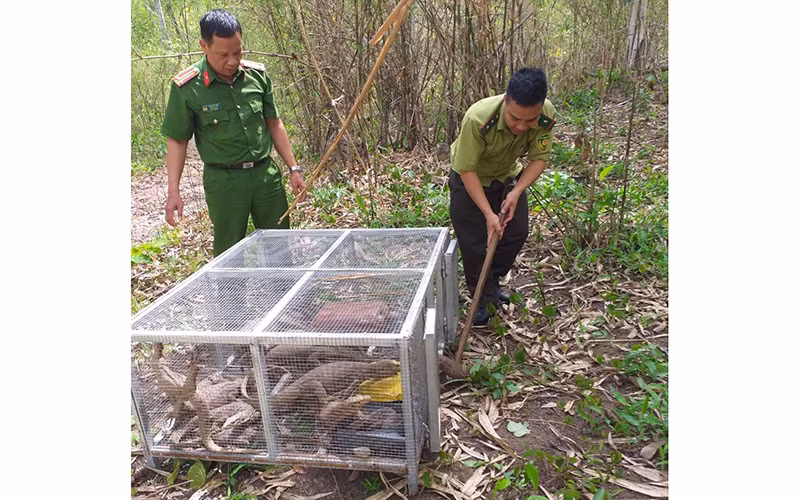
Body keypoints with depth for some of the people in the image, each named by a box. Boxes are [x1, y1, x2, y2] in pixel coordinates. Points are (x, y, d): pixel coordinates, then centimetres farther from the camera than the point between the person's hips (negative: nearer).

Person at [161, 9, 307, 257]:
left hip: (266, 174, 3)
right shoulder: (186, 87, -9)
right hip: (223, 181, -3)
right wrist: (173, 192, -6)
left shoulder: (257, 74, 0)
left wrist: (293, 168, 7)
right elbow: (177, 140, -2)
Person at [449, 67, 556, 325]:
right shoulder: (478, 119, -41)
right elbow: (467, 170, -32)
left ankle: (493, 281, 32)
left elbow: (539, 158, -17)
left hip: (508, 176, 4)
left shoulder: (547, 115, -28)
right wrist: (488, 214, -34)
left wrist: (516, 192, -31)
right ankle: (481, 297, 18)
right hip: (470, 179, -4)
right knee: (474, 242, -5)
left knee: (516, 233, 8)